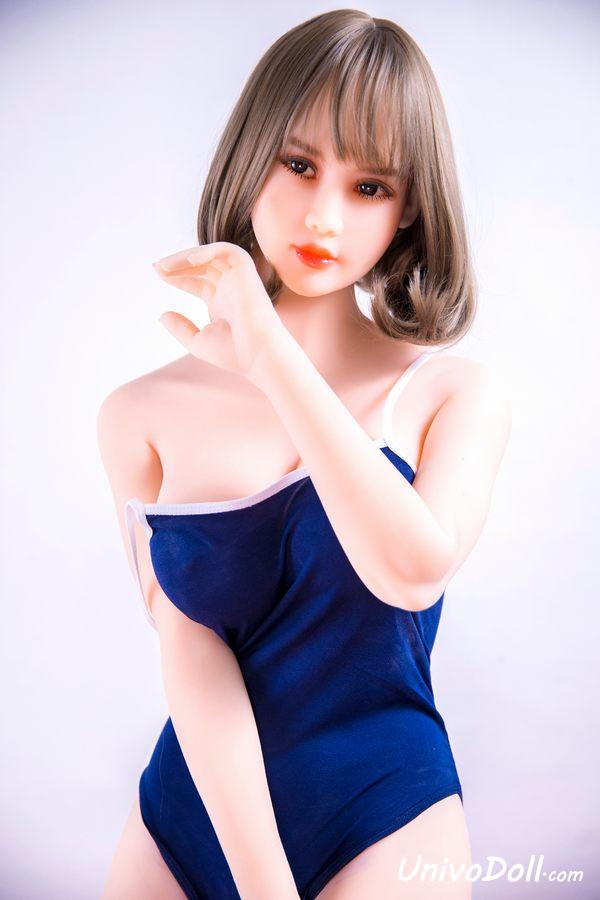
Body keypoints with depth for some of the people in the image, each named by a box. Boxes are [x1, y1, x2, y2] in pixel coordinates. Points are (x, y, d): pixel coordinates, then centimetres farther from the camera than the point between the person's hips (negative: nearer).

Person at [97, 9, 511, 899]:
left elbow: (417, 570, -25)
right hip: (189, 812, 2)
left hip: (387, 823, -1)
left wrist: (271, 353, -24)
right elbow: (188, 644, -10)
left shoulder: (457, 393, -8)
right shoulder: (143, 416, -5)